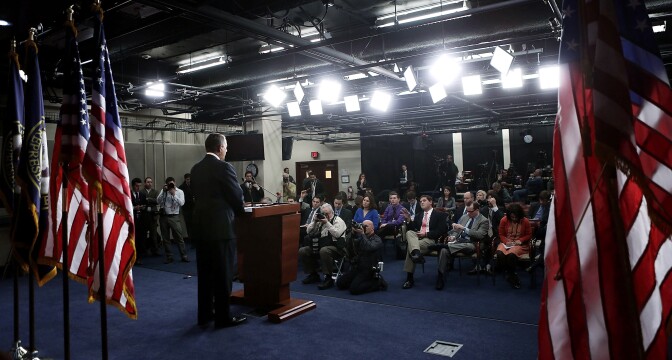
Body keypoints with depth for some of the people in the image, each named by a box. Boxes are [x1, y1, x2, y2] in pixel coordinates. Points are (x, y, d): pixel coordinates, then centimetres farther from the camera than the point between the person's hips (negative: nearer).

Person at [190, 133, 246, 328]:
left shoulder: (196, 169, 9)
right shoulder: (224, 167, -13)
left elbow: (198, 195, 12)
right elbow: (236, 195, -10)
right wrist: (240, 212, 11)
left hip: (201, 226, 7)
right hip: (221, 227, -7)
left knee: (204, 273, 14)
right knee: (223, 274, 2)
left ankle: (204, 315, 23)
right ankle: (223, 317, 10)